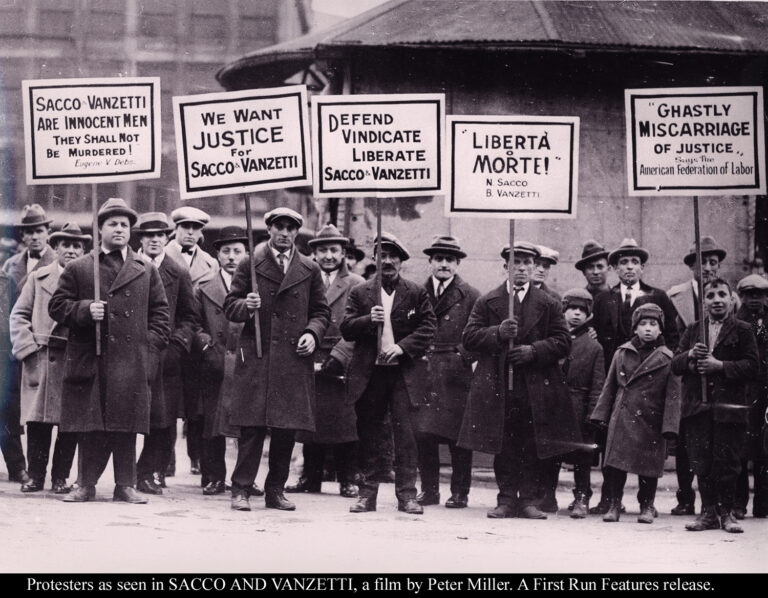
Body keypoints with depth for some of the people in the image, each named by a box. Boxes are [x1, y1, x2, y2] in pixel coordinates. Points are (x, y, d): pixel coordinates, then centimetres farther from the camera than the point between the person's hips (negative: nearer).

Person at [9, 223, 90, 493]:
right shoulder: (38, 278, 12)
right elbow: (18, 315, 9)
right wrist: (28, 347, -3)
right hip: (41, 359, 1)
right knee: (37, 420, 0)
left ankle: (60, 477, 9)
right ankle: (35, 475, 10)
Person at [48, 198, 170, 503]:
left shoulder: (146, 271, 12)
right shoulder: (77, 268, 9)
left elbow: (160, 314, 13)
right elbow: (57, 305, 8)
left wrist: (150, 347, 1)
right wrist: (84, 310, -10)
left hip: (131, 361, 1)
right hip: (88, 360, -1)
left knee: (126, 425, 1)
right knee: (90, 424, 0)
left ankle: (125, 485, 7)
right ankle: (86, 484, 8)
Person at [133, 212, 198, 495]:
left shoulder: (179, 274, 9)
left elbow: (190, 316, 12)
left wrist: (178, 342, -4)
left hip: (166, 353, 1)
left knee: (163, 419, -1)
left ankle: (151, 473, 7)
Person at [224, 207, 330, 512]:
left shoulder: (310, 270, 12)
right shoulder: (249, 266, 6)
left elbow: (321, 311, 16)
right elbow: (230, 307, 6)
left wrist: (313, 333, -2)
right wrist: (245, 306, -16)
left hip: (294, 359, 2)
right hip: (256, 358, -2)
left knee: (287, 429, 3)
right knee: (252, 427, -6)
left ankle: (275, 490, 12)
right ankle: (241, 489, 0)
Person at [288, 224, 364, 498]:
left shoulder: (356, 284, 4)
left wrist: (337, 357, -14)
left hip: (342, 365, -3)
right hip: (309, 362, 3)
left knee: (345, 422, -4)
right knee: (310, 422, 5)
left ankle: (347, 480, 4)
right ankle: (310, 478, 14)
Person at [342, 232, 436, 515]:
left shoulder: (417, 293, 8)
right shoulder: (359, 293, 10)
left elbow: (427, 328, 2)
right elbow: (347, 329, 4)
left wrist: (403, 346, -12)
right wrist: (368, 320, -14)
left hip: (405, 372, -1)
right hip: (369, 372, 1)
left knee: (405, 432, -6)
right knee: (369, 433, 4)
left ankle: (407, 494, -2)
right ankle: (367, 494, 10)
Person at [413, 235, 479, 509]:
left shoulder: (471, 296, 4)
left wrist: (462, 357, -10)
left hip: (457, 373, -2)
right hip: (424, 371, 2)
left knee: (458, 435, -1)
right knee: (423, 432, -1)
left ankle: (459, 492, 7)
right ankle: (429, 489, 9)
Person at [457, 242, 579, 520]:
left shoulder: (549, 305, 8)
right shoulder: (486, 302, 8)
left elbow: (562, 342, 3)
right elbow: (469, 338, 2)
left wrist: (533, 351, -12)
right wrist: (498, 333, -14)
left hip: (536, 389, 0)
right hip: (498, 386, 0)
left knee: (532, 447, 0)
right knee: (503, 447, 3)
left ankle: (530, 499, 6)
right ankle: (507, 499, 9)